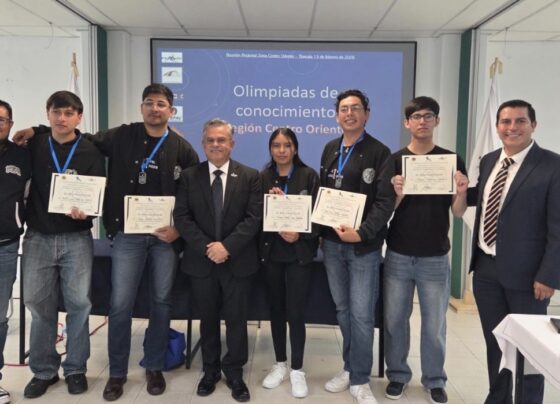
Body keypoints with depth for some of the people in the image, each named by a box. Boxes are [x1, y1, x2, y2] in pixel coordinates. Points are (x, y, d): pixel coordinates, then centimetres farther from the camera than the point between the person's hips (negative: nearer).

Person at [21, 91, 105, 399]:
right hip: (38, 238, 2)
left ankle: (75, 368, 18)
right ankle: (43, 370, 22)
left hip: (76, 238, -2)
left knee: (78, 303, 1)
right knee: (38, 304, 6)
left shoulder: (91, 152, -1)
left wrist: (85, 211, -22)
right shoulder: (33, 146, 5)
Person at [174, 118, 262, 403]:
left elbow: (254, 218, -7)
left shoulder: (250, 176, 0)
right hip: (201, 260, 1)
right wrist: (206, 247, -15)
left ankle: (234, 373, 24)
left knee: (236, 319, 7)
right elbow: (181, 217, -3)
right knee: (207, 318, 13)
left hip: (237, 261, -1)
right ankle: (210, 371, 30)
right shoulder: (189, 176, 3)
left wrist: (227, 246, -17)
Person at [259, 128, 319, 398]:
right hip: (271, 252, 3)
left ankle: (297, 370, 15)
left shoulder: (309, 176, -2)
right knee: (276, 309, 12)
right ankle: (280, 364, 28)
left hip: (299, 252, -2)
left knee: (295, 312, -1)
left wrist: (300, 235, -19)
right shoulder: (262, 178, 3)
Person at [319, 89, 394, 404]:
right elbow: (323, 191, 14)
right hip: (332, 242, 5)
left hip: (364, 245, -5)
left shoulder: (379, 152, -5)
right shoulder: (330, 150, 13)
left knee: (362, 314, -1)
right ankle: (350, 368, 29)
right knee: (343, 310, 14)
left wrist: (362, 233, -22)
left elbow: (385, 202, -12)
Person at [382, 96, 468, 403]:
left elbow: (458, 212, 1)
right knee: (395, 319, 10)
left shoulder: (451, 160, 0)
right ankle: (398, 374, 28)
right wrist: (398, 193, -24)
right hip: (398, 255, 0)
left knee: (434, 323, 10)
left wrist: (461, 192, -20)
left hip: (435, 257, 0)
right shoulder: (394, 160, -1)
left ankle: (435, 379, 28)